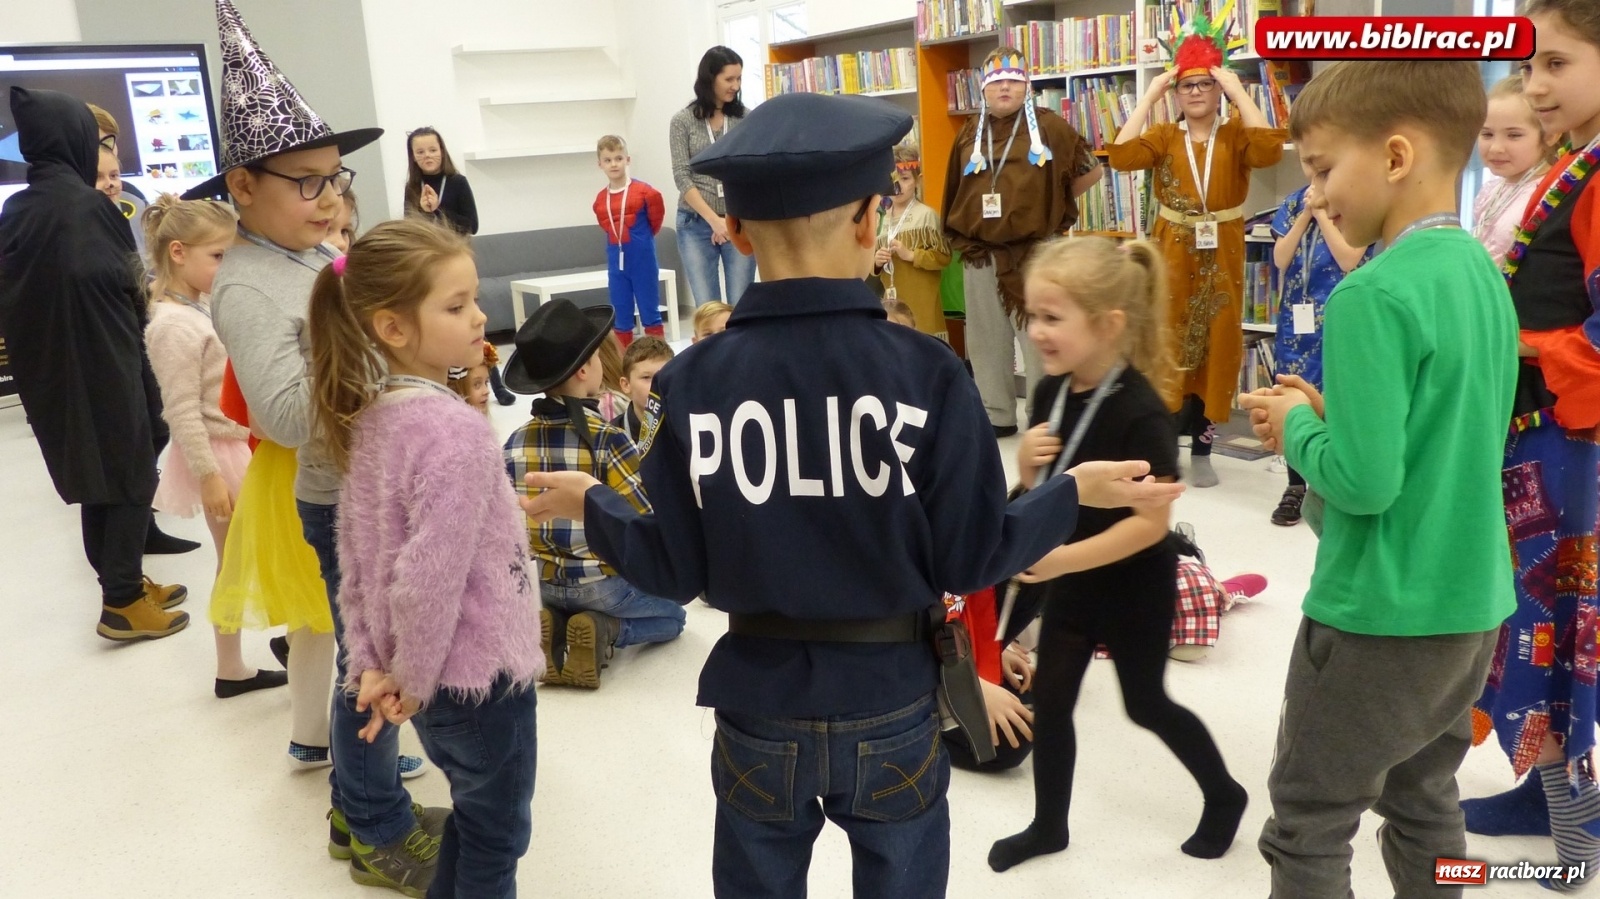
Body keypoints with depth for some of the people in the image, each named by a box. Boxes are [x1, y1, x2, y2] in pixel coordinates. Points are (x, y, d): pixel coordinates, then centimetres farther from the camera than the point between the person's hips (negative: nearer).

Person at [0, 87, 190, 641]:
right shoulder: (87, 205, -17)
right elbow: (126, 283, -21)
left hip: (51, 373, 7)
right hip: (105, 368, -7)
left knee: (96, 476, 18)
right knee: (133, 478, 4)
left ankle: (124, 582, 30)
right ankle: (122, 603, 7)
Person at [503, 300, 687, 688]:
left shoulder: (515, 443, -4)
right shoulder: (608, 438, -20)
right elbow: (653, 517, -19)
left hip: (546, 584, 5)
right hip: (604, 581, -5)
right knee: (671, 615, 21)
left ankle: (554, 625, 3)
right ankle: (604, 631, -6)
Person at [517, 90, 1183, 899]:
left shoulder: (693, 381, -13)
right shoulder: (926, 372, -16)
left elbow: (675, 571, -8)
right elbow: (967, 560, -12)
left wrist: (590, 505, 10)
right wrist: (1077, 492, 4)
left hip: (760, 708, 1)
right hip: (892, 704, 0)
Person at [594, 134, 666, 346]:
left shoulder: (643, 191, -10)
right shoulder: (600, 199, 4)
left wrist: (644, 234, 7)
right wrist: (619, 238, 6)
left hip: (643, 260, -4)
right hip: (616, 262, 4)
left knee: (650, 314, 3)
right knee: (621, 319, 9)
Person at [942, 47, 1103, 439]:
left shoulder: (1049, 127, -1)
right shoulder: (969, 134, 10)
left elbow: (1091, 171, 6)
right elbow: (955, 193, 17)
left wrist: (1052, 202, 4)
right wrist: (961, 235, 10)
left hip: (1036, 253, -4)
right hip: (980, 255, 4)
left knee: (1039, 340, 0)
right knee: (987, 341, 10)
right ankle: (996, 416, 20)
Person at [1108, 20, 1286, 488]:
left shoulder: (1236, 134, 1)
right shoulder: (1164, 136, 5)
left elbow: (1270, 150, -20)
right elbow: (1121, 156, -14)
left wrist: (1238, 91, -16)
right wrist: (1149, 96, -11)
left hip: (1221, 257, 0)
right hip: (1172, 255, 0)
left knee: (1216, 345, 5)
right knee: (1169, 341, 2)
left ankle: (1201, 448, 16)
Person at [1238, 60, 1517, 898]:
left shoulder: (1373, 293, -23)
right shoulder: (1482, 274, 5)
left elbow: (1364, 481, -26)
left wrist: (1297, 427, -8)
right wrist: (1331, 412, 5)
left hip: (1380, 617, -8)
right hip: (1469, 606, 9)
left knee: (1306, 831, 8)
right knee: (1424, 804, 23)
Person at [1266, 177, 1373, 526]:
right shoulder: (1292, 202, 9)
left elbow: (1350, 260, -14)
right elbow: (1280, 259, -1)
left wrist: (1321, 213, -12)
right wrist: (1305, 214, -8)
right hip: (1296, 317, 4)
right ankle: (1295, 487, 16)